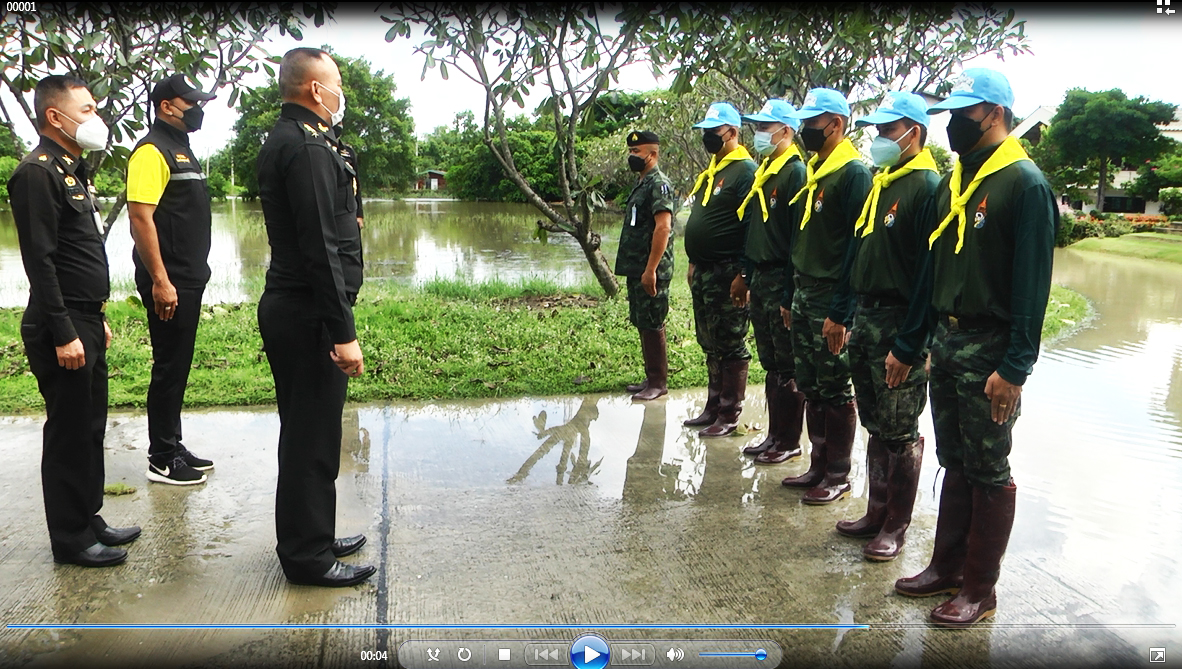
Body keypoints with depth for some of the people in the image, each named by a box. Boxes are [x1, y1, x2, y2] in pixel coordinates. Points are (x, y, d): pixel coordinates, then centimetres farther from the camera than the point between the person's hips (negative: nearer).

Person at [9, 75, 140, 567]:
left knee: (90, 428, 16)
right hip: (61, 329, -9)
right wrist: (63, 334, -21)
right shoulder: (37, 174, -14)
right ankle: (70, 539, 13)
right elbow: (39, 261, -20)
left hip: (86, 323, 9)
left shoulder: (74, 171, 16)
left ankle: (88, 520, 29)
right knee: (68, 432, 0)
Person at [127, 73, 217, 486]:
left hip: (189, 279, 9)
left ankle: (173, 448, 25)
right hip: (168, 282, -9)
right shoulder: (152, 151, -12)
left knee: (178, 367, 15)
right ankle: (161, 460, 8)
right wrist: (160, 281, -24)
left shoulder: (181, 150, 18)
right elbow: (140, 217, -20)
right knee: (169, 368, -2)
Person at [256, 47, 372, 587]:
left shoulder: (284, 139, 16)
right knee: (312, 436, -1)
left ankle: (311, 537, 33)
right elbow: (321, 248, -23)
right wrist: (342, 333, -23)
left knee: (307, 431, 19)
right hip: (308, 315, -11)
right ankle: (308, 556, 12)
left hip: (289, 307, 11)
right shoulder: (308, 147, -17)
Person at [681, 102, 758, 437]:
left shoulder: (745, 170, -12)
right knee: (710, 343, 15)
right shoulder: (710, 172, 17)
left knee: (730, 346, -1)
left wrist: (743, 274, -21)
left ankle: (729, 414, 7)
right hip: (703, 272, 10)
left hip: (726, 273, -9)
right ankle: (714, 406, 26)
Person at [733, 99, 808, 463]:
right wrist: (745, 274, 18)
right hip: (761, 279, 9)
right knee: (770, 363, 14)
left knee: (788, 367, 0)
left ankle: (789, 441, 10)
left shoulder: (796, 172, -12)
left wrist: (790, 294, -20)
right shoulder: (763, 172, 15)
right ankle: (775, 434, 24)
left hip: (782, 281, -9)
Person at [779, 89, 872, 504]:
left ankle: (838, 477, 13)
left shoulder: (854, 173, -13)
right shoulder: (812, 170, 14)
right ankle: (819, 465, 27)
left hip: (830, 298, -9)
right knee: (810, 385, 14)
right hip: (802, 293, 9)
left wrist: (841, 311, -19)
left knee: (835, 390, 1)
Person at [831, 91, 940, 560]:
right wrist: (846, 314, 17)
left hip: (900, 326, -8)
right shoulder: (879, 183, 15)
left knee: (900, 432, 2)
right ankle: (877, 511, 28)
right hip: (866, 319, 9)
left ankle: (896, 526, 15)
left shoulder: (926, 186, -12)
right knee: (875, 425, 16)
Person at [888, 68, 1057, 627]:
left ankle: (980, 589, 16)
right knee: (954, 463, 16)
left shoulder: (1025, 184, -11)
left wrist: (1015, 368, -20)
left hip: (989, 349, -7)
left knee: (988, 471, 4)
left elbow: (1032, 282, -16)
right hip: (945, 340, 7)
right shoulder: (952, 184, 13)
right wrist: (907, 346, 16)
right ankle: (947, 566, 28)